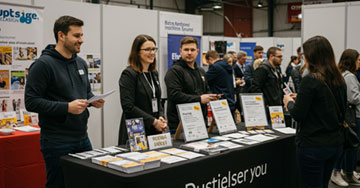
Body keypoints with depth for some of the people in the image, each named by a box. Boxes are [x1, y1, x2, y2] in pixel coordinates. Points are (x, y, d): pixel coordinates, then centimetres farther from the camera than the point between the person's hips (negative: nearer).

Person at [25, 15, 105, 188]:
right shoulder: (43, 64, -13)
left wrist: (93, 100, 0)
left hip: (83, 139, 7)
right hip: (57, 143, -7)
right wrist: (67, 107, -25)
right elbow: (31, 102, -18)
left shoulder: (81, 63, 11)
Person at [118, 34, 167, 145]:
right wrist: (153, 121, -16)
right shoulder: (129, 74, -10)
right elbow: (128, 107, -17)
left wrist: (161, 118, -1)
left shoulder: (154, 74, 14)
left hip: (155, 130, 7)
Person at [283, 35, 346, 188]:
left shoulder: (310, 80, -17)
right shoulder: (339, 80, 5)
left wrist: (289, 102, 5)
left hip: (313, 145, -7)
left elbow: (298, 115, -17)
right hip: (335, 144, 8)